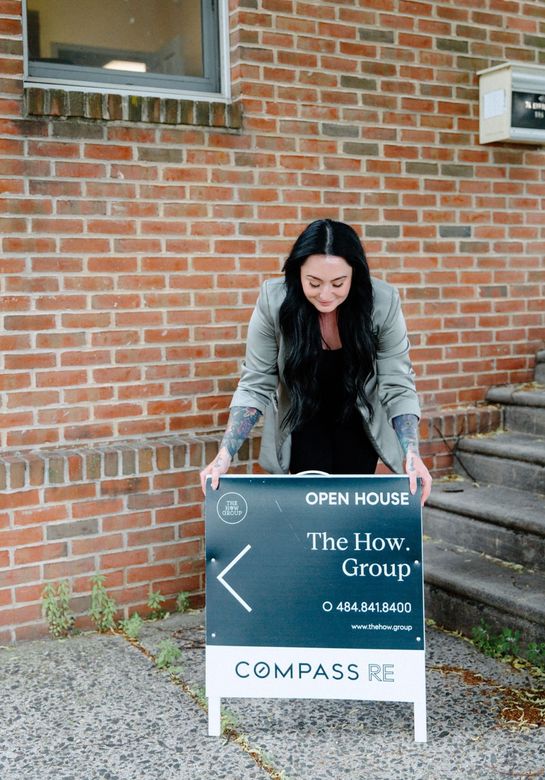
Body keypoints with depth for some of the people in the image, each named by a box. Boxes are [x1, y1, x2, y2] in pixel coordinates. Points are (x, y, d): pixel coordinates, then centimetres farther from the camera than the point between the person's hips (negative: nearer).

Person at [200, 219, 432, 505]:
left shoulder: (383, 302, -27)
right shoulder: (274, 301, -28)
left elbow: (398, 386, -20)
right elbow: (255, 385, -20)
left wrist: (411, 454, -32)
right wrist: (225, 455, -29)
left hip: (359, 421, 1)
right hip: (303, 420, 0)